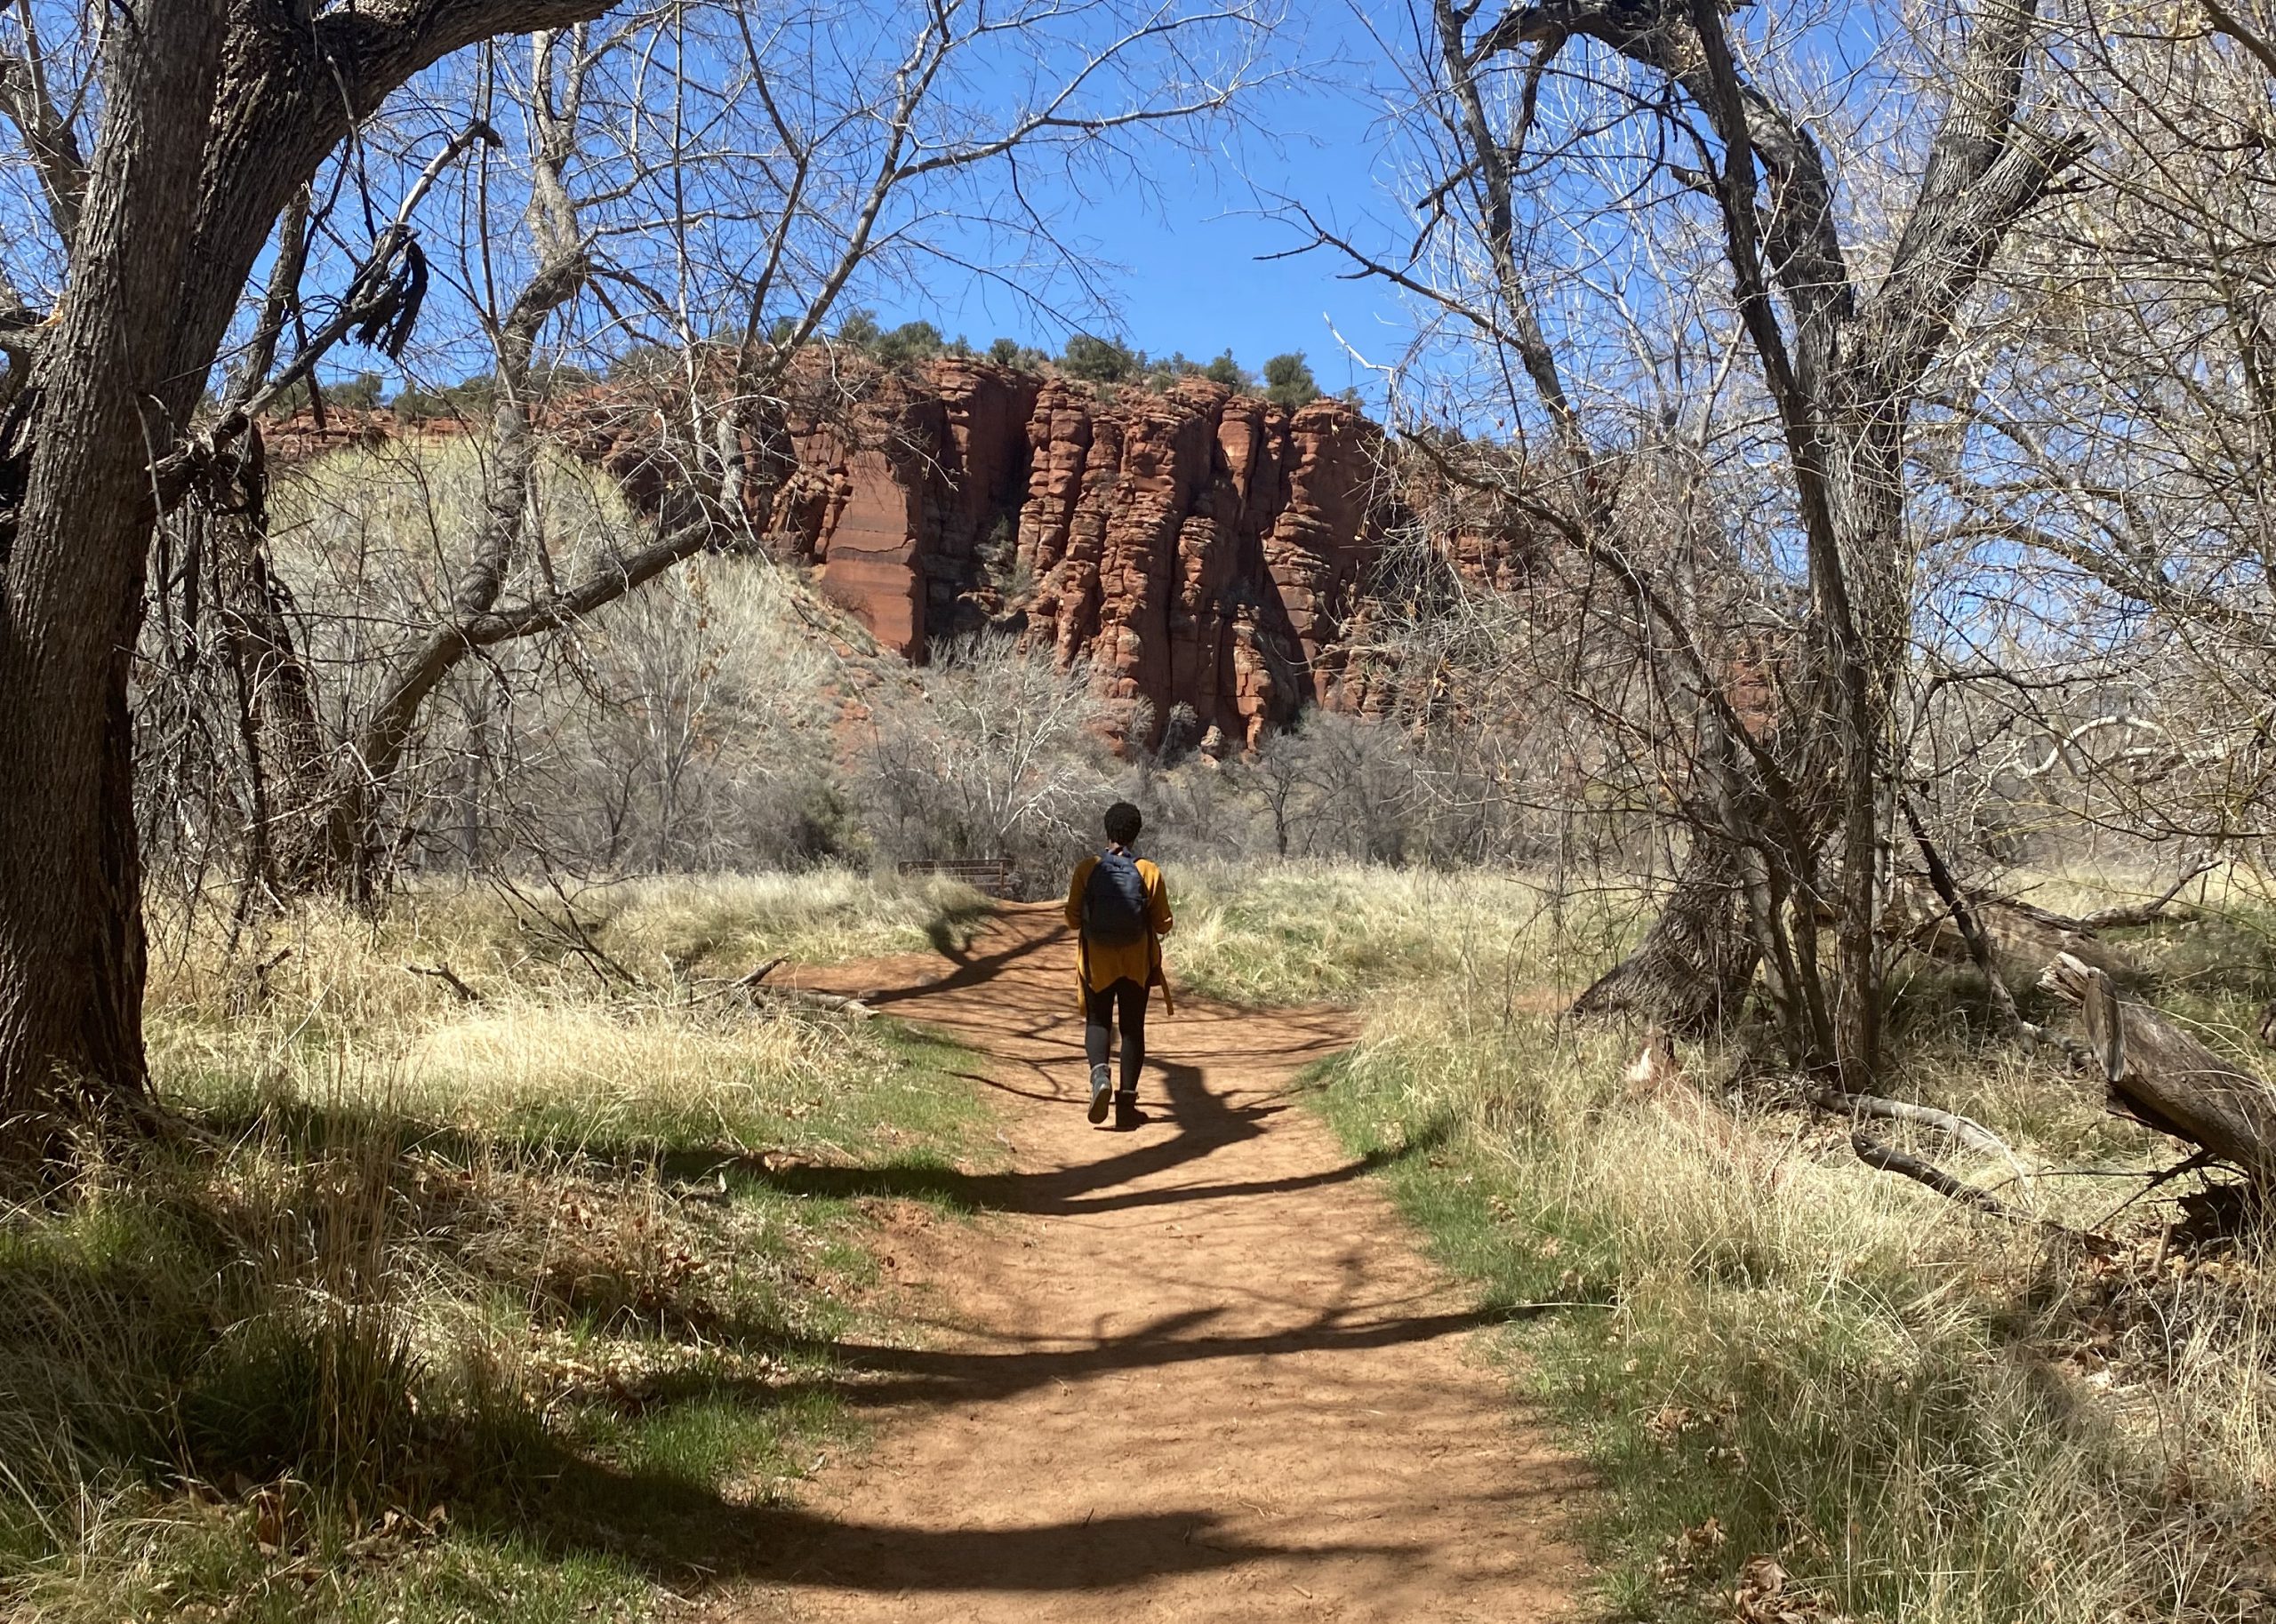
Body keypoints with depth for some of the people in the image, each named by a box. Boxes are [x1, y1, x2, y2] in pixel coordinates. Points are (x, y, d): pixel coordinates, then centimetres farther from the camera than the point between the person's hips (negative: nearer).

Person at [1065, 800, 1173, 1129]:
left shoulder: (1087, 869, -7)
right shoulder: (1150, 873, -7)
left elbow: (1072, 919, -3)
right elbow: (1163, 924, -3)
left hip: (1097, 962, 0)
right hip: (1137, 963, 0)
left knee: (1098, 1022, 13)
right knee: (1133, 1028, 10)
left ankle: (1100, 1075, -16)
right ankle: (1126, 1101, 7)